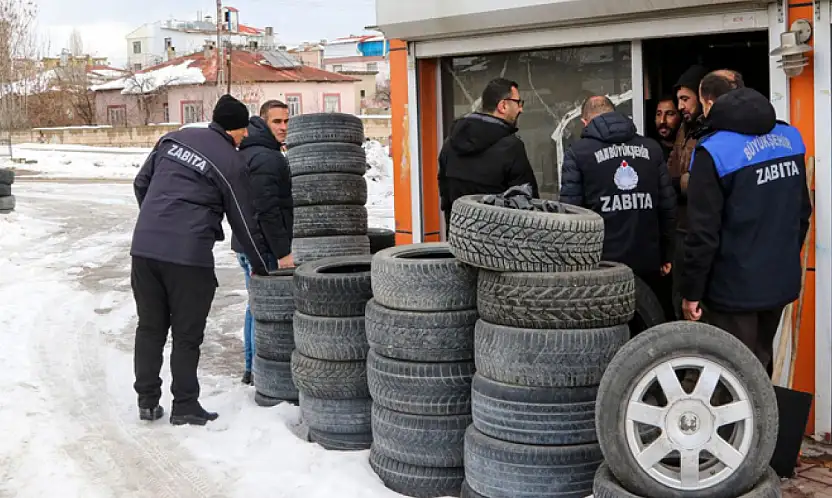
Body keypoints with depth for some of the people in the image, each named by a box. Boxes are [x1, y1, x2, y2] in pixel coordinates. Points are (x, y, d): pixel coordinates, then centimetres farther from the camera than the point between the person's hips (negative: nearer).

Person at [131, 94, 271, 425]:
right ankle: (184, 406, 13)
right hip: (188, 255, -5)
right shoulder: (231, 163, -2)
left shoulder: (172, 139, 13)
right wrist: (260, 267, 17)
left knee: (150, 328, 14)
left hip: (144, 247, 5)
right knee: (187, 334, 7)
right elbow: (243, 222, 4)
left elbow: (141, 182, 20)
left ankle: (147, 401, 21)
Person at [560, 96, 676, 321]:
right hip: (649, 262, 3)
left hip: (603, 262, -3)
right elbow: (668, 206, 7)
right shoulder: (651, 148, 8)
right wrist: (667, 254, 14)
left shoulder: (577, 153, -2)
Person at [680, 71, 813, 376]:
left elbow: (703, 232, -18)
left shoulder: (713, 151, -17)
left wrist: (691, 292, -10)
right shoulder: (788, 137, 4)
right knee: (759, 369, 21)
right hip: (781, 281, 7)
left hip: (734, 287, -6)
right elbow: (802, 211, 13)